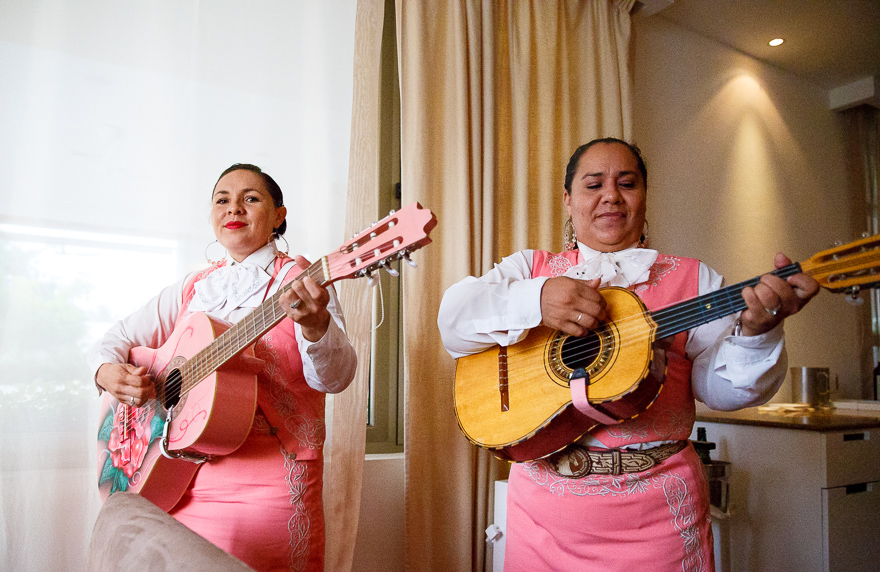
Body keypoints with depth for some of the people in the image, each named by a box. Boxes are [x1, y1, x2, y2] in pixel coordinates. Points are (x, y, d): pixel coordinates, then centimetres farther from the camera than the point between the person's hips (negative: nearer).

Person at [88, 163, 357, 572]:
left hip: (265, 490, -5)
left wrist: (316, 323, -40)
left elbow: (334, 377, -18)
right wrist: (108, 372, -7)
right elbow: (120, 336, 16)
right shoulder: (193, 289, 11)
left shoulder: (300, 282, -5)